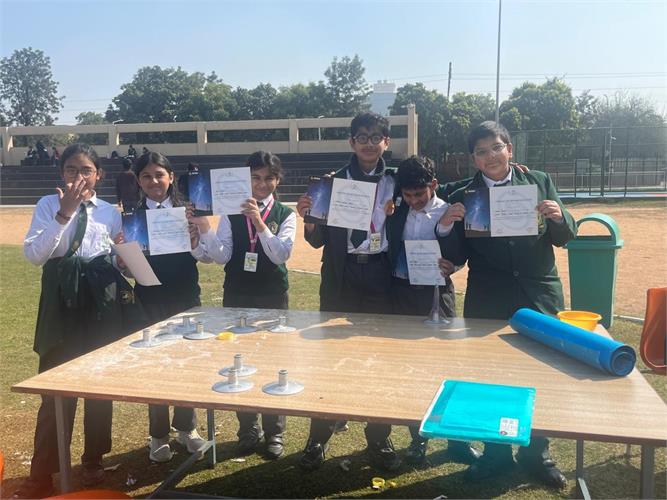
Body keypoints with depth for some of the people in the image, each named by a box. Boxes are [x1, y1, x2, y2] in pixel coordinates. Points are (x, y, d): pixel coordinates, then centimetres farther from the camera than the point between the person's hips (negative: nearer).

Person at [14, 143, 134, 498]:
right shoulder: (48, 205, 0)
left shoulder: (109, 211, 7)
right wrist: (64, 214, -21)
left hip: (102, 303, 3)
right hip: (62, 303, -2)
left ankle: (93, 460, 28)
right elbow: (33, 253, -14)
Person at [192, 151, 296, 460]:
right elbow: (221, 257, -6)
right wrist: (203, 229, -21)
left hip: (272, 298, -1)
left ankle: (274, 433, 20)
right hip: (236, 297, 2)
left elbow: (281, 255, -15)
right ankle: (248, 430, 26)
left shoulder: (285, 214, -2)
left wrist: (259, 223, -25)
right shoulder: (231, 212, 1)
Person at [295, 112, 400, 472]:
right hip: (340, 282, 0)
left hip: (380, 282, 1)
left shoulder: (396, 184, 5)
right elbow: (318, 240, 2)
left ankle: (379, 439, 23)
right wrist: (308, 219, -17)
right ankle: (318, 439, 19)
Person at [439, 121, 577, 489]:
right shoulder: (462, 197, 0)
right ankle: (496, 454, 29)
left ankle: (536, 453, 32)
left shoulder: (539, 182, 2)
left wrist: (559, 217, -17)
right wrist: (448, 226, -20)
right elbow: (456, 258, -2)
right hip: (488, 302, 0)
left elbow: (563, 238, 4)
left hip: (539, 296, 1)